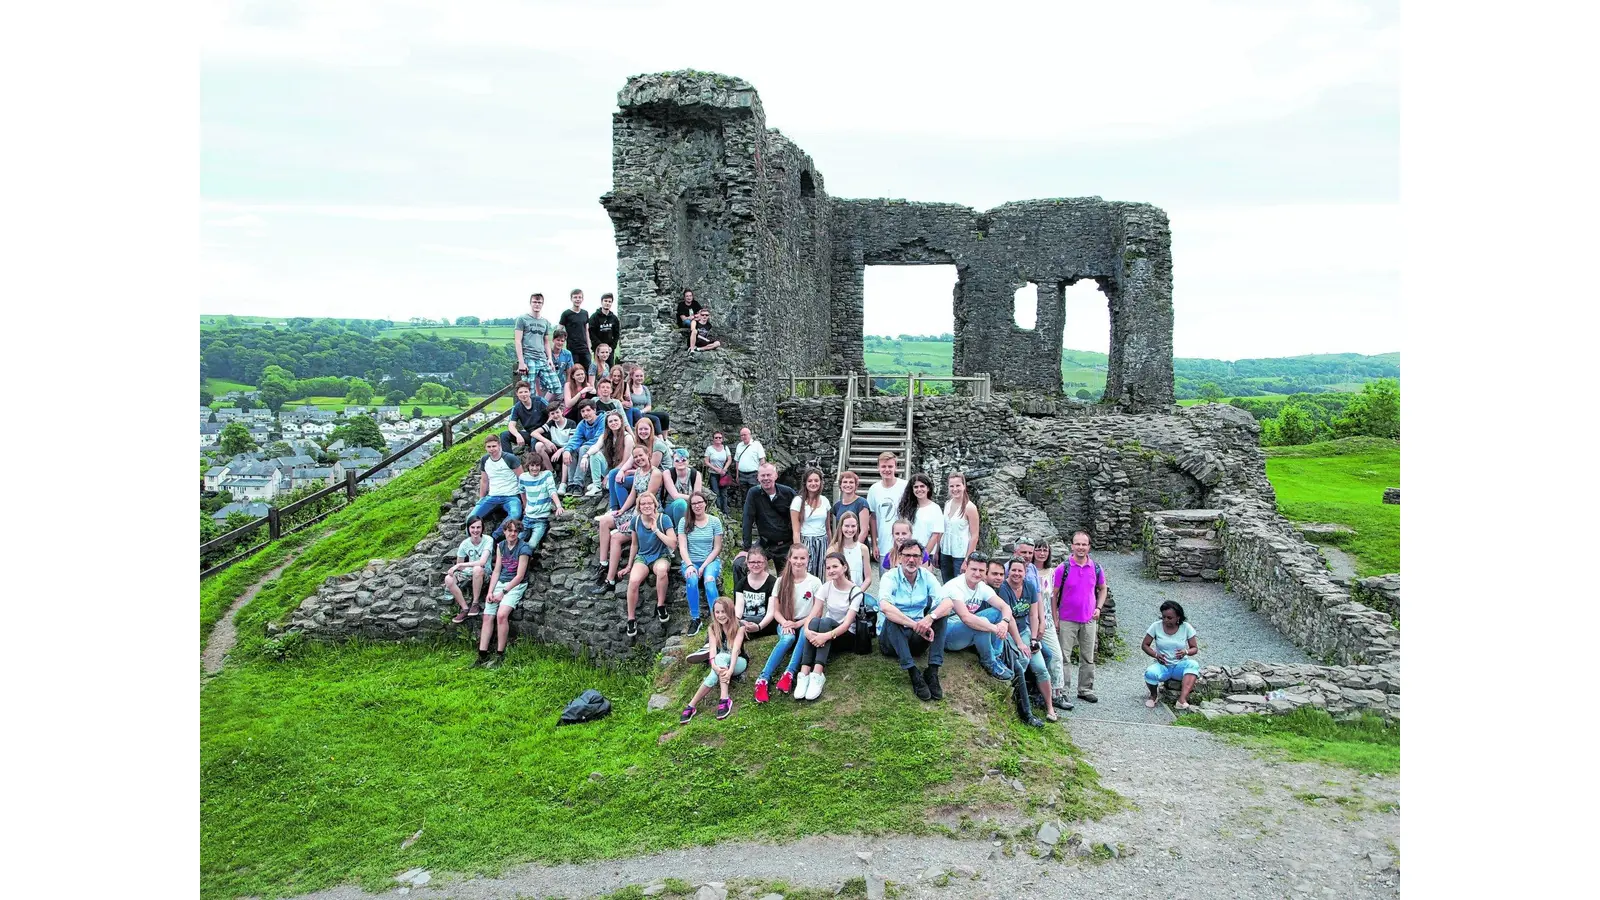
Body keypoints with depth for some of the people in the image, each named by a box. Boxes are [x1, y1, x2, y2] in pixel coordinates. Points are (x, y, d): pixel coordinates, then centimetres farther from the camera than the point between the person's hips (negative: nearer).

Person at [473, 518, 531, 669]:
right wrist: (490, 591, -2)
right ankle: (482, 656, -5)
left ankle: (500, 655, -17)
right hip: (500, 583, 6)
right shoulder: (500, 546, 10)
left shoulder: (523, 548, -9)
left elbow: (520, 576, -11)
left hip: (516, 585, -6)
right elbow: (497, 570, 10)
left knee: (501, 614, -26)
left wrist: (503, 592, -13)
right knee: (487, 616, -8)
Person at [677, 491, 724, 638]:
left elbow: (717, 548, 0)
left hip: (711, 560, 0)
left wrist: (704, 566, -11)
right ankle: (695, 619, -24)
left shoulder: (715, 521, 1)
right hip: (691, 561, 1)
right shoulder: (684, 522, 3)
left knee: (709, 579, -34)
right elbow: (682, 547, -3)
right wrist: (689, 565, -19)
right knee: (692, 579, -33)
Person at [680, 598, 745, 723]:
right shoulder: (713, 628, -4)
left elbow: (735, 649, -26)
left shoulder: (739, 627, -13)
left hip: (738, 662, -3)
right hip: (721, 662, 3)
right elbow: (713, 648, -19)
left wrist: (730, 670, -42)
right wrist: (714, 666, -40)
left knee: (722, 657, -35)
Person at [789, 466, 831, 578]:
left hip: (822, 543, 4)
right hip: (806, 543, -4)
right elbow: (796, 530, -7)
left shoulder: (824, 500, 9)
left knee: (821, 577, 4)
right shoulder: (798, 501, -4)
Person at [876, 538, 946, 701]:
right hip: (892, 638, -3)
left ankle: (932, 673, -27)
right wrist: (916, 625, -40)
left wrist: (930, 617, -36)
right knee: (891, 618, -33)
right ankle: (914, 674, -37)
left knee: (939, 612, -19)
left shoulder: (927, 577, 0)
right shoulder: (890, 577, -11)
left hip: (917, 638, 3)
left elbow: (948, 603, -15)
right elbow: (884, 607, -32)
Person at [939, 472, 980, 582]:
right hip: (945, 553, 5)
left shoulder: (969, 507, -11)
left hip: (960, 555, -5)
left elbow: (974, 536, -11)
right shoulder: (947, 504, 6)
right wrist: (937, 552, 8)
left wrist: (967, 559, -14)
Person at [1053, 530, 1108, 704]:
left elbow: (1102, 589, 17)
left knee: (1088, 657, 12)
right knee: (1063, 657, -2)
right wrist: (1055, 619, -7)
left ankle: (1086, 689, 25)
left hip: (1089, 620, 3)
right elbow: (1054, 595, -4)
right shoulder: (1063, 568, -9)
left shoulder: (1096, 568, 1)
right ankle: (1063, 691, 6)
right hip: (1067, 620, -3)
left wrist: (1098, 608, 3)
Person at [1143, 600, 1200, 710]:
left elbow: (1194, 648, 1)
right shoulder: (1156, 626, -5)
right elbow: (1145, 645, 1)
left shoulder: (1186, 627, -4)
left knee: (1194, 665, -34)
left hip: (1180, 665, 1)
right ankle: (1153, 695, -1)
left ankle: (1182, 700, -44)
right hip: (1162, 665, -1)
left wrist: (1186, 652, -23)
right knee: (1150, 673, -35)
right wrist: (1156, 655, -19)